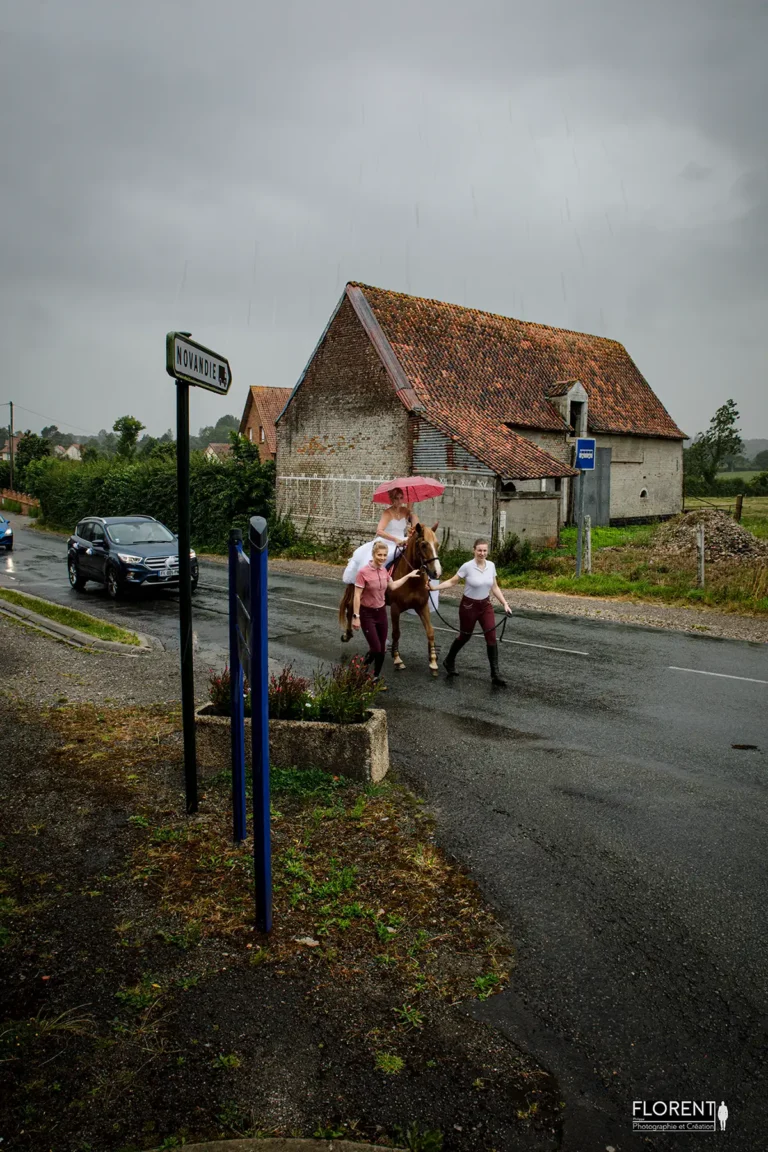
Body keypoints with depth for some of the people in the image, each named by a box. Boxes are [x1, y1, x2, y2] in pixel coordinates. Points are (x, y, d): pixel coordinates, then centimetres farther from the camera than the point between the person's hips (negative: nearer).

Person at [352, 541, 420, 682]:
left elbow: (393, 586, 20)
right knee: (375, 648, -12)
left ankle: (376, 677, 25)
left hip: (381, 612, 6)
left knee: (382, 649, 9)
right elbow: (357, 596, -17)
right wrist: (356, 616, -19)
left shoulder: (384, 570, 1)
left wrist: (408, 575, 21)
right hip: (367, 613, -6)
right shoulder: (363, 572, -19)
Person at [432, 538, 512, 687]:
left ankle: (495, 675, 1)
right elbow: (452, 582, -8)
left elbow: (495, 587, 6)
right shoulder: (467, 566, -18)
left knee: (491, 639, -4)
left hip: (486, 605, 4)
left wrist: (505, 604, 2)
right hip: (469, 606, -4)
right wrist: (434, 587, -18)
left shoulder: (491, 566, -4)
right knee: (464, 637, 12)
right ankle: (449, 661, 39)